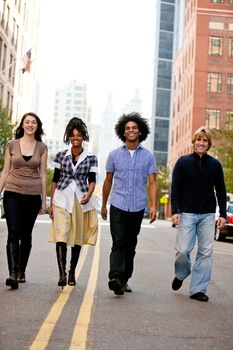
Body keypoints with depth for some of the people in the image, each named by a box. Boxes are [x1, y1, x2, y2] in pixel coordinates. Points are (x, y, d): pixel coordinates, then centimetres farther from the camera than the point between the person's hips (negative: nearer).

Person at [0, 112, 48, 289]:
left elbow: (42, 174, 7)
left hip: (33, 196, 1)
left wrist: (44, 199, 5)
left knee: (26, 234, 8)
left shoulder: (42, 147, 6)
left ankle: (21, 271, 21)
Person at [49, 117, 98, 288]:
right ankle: (62, 273, -16)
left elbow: (92, 180, 3)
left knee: (77, 237, 7)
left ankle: (72, 272, 22)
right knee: (61, 236, -13)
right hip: (62, 199, 0)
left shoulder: (91, 158, 5)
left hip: (81, 200, 0)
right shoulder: (61, 156, 7)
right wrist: (51, 203, 7)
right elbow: (55, 180, 9)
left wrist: (88, 195, -18)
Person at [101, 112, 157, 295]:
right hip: (118, 206, -1)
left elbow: (152, 183, 2)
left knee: (131, 245, 9)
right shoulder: (114, 155, 6)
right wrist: (104, 205, 17)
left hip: (137, 207, 1)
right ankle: (115, 277, -22)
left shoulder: (148, 156, 5)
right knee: (119, 242, -13)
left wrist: (153, 206, -10)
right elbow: (108, 181, 14)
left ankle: (124, 279, 19)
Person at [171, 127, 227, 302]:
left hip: (208, 215, 2)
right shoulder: (183, 162, 2)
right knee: (183, 250, -7)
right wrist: (175, 211, -8)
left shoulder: (215, 164, 7)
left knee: (206, 253, 0)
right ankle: (181, 275, 24)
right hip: (187, 213, -2)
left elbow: (221, 191, 10)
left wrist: (223, 214, 2)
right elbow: (175, 189, 1)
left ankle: (198, 289, 9)